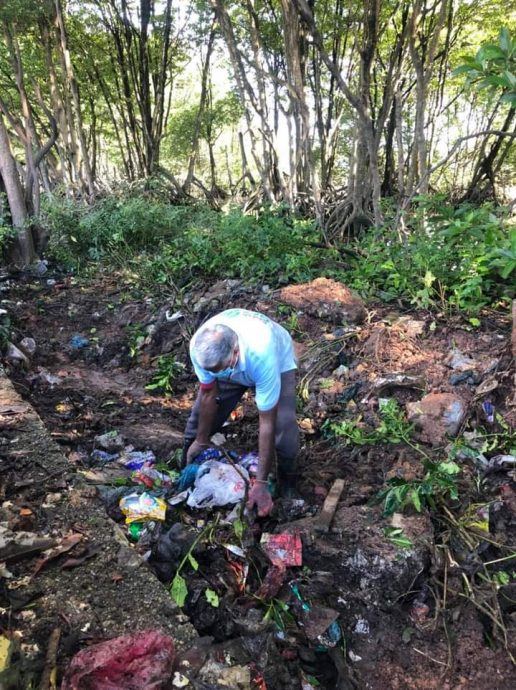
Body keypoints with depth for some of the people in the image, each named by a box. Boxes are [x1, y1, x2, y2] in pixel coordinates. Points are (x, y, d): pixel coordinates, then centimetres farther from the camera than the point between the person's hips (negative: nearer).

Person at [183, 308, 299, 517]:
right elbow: (208, 394, -17)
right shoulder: (200, 346, -35)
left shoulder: (263, 357, -46)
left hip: (278, 361, -3)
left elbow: (267, 424, -38)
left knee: (284, 427, -21)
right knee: (199, 415, -2)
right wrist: (201, 441, -5)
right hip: (230, 362, 4)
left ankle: (288, 485, 9)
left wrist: (261, 483, -32)